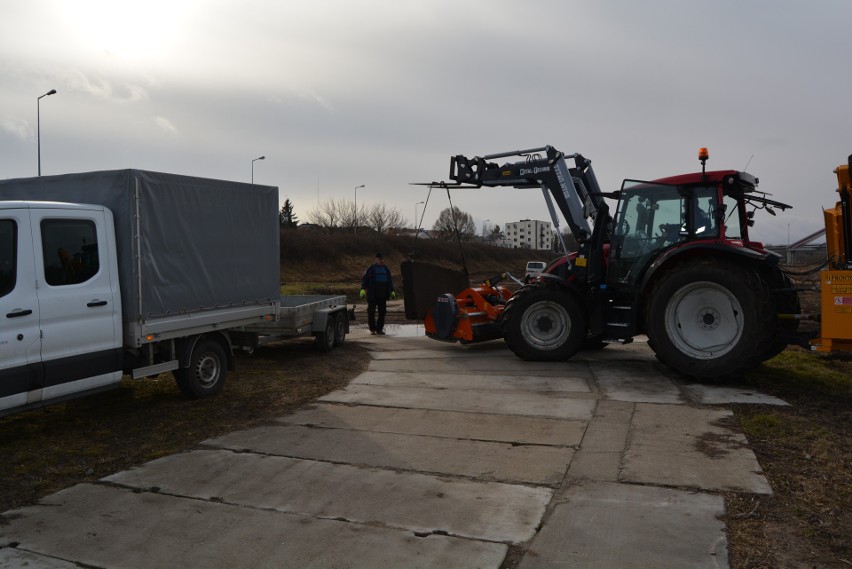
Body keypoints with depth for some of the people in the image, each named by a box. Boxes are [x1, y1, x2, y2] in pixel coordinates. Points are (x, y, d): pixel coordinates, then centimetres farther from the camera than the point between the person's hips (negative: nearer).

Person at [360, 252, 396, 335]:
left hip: (383, 295, 4)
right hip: (372, 295, -4)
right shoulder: (371, 269, 1)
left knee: (382, 312, 2)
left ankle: (379, 329, 11)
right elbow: (364, 279, -3)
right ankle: (372, 329, 10)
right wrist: (363, 289, -16)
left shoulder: (386, 269, 15)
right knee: (371, 312, -1)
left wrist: (392, 291, 16)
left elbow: (390, 281, 23)